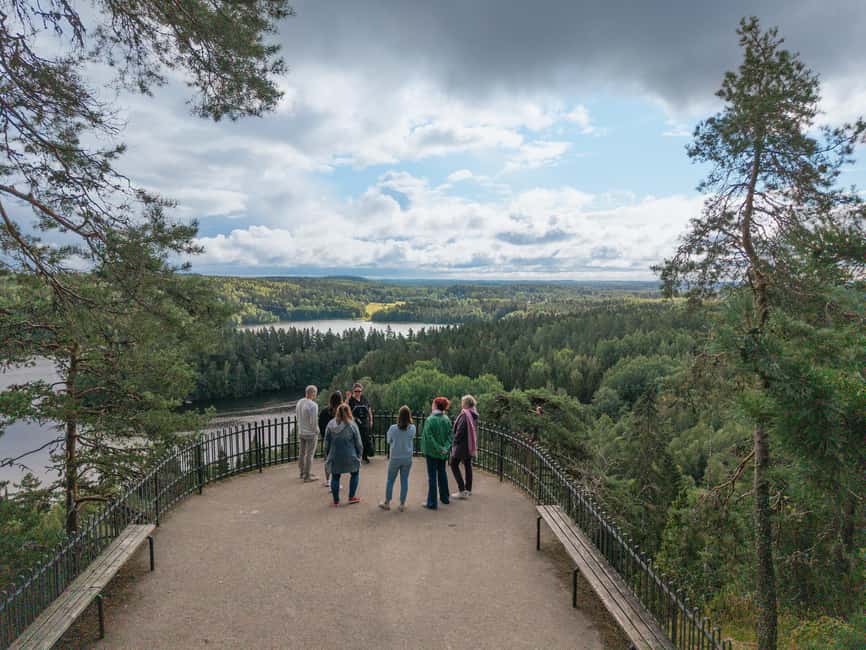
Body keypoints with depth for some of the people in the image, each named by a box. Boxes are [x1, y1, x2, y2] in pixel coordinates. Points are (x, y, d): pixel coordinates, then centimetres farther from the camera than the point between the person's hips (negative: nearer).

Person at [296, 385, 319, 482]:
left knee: (302, 452, 19)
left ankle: (302, 472, 33)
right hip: (311, 433, -8)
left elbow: (299, 417, 8)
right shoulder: (313, 405, -24)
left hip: (301, 432, 8)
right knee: (309, 454, 3)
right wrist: (317, 431, -5)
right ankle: (307, 476, 10)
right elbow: (314, 422, -22)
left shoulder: (299, 402, 0)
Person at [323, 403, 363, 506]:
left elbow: (326, 442, 4)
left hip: (334, 458, 2)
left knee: (335, 477, 14)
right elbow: (358, 443, -5)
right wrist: (359, 455, 9)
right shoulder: (352, 425, -10)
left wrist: (327, 456, 15)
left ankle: (336, 501, 20)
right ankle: (351, 497, 22)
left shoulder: (330, 424, -2)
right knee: (354, 474, 20)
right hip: (350, 457, -2)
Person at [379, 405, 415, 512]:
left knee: (390, 480, 12)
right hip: (407, 458, 1)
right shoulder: (412, 428, -10)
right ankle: (402, 504, 16)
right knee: (404, 480, 10)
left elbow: (388, 440, -1)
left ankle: (387, 503, 21)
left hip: (395, 458, -1)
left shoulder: (393, 428, -14)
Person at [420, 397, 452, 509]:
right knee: (442, 473, 21)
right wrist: (445, 447, -8)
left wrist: (438, 448, -16)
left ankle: (432, 502, 7)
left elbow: (429, 437, -21)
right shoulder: (447, 419, 0)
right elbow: (450, 436, -2)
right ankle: (445, 498, 33)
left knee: (432, 476, 2)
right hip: (443, 453, 5)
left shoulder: (430, 420, -18)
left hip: (432, 452, -5)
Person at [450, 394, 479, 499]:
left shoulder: (464, 415, -19)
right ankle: (468, 489, 23)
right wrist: (474, 445, 18)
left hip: (462, 444, -9)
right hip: (471, 445, 9)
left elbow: (460, 430, -20)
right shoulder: (474, 415, 7)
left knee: (454, 464, 0)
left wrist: (454, 443, -11)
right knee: (468, 466, 16)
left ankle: (462, 490, -6)